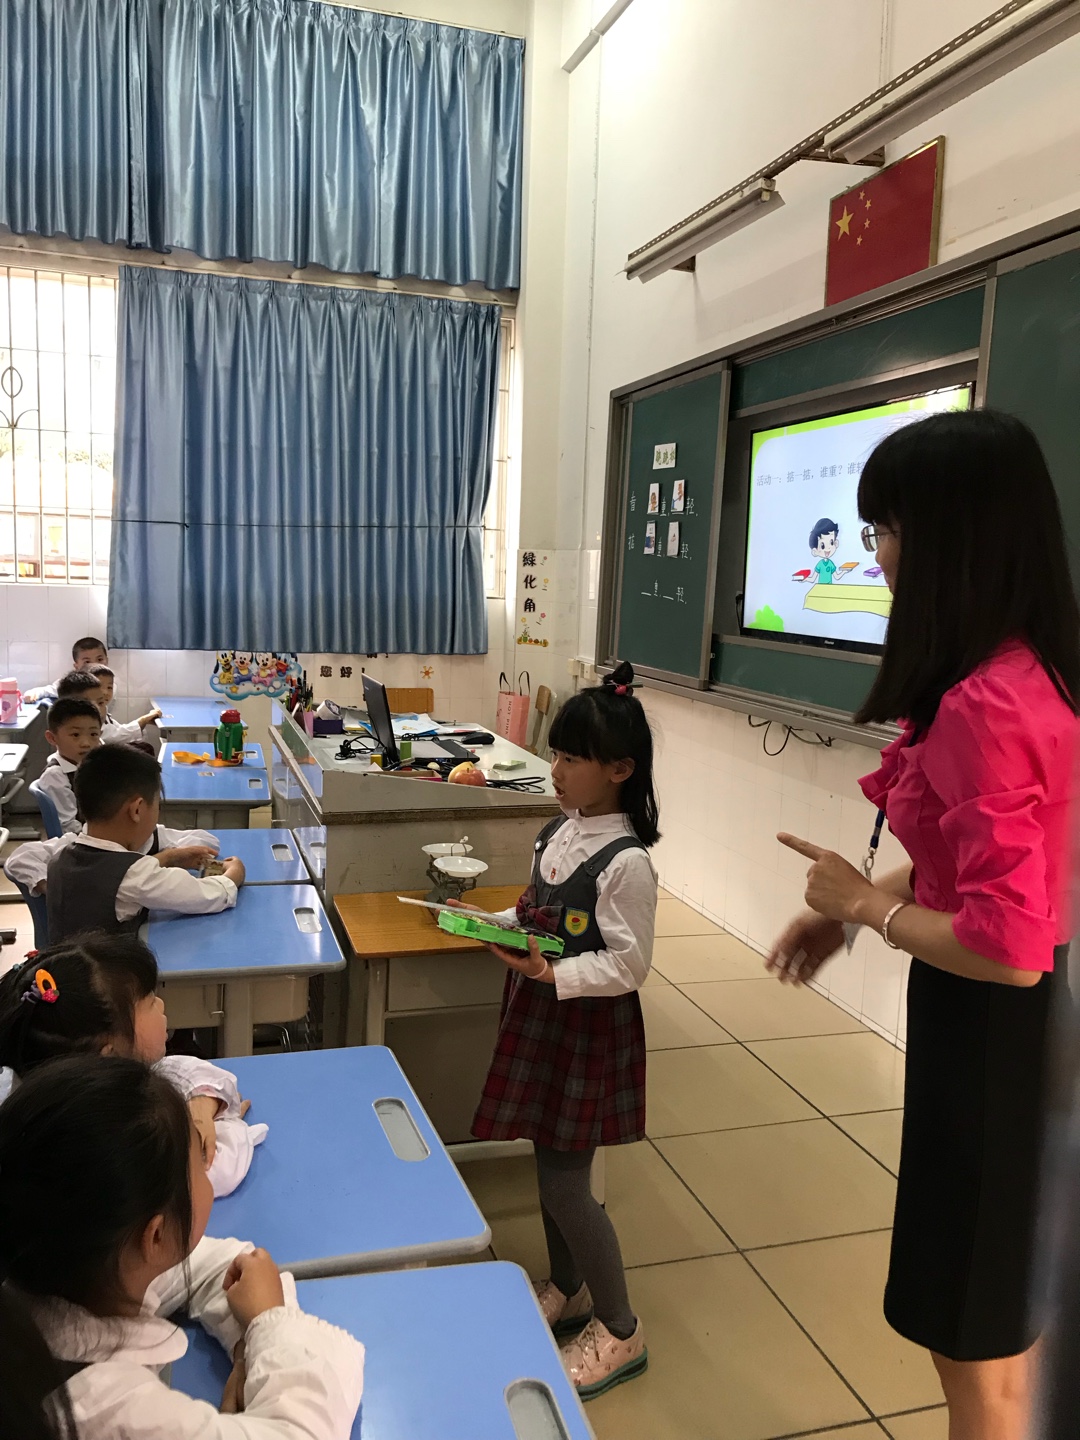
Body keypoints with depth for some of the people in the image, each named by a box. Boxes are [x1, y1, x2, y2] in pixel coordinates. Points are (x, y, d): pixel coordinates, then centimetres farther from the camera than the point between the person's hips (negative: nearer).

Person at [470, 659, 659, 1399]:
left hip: (590, 1029, -8)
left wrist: (551, 974, -29)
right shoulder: (558, 832, 2)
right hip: (545, 1019, 8)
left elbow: (629, 964, -20)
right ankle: (566, 1291, 42)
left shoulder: (626, 861, -23)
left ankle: (620, 1331, 22)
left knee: (564, 1183, 1)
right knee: (551, 1165, 20)